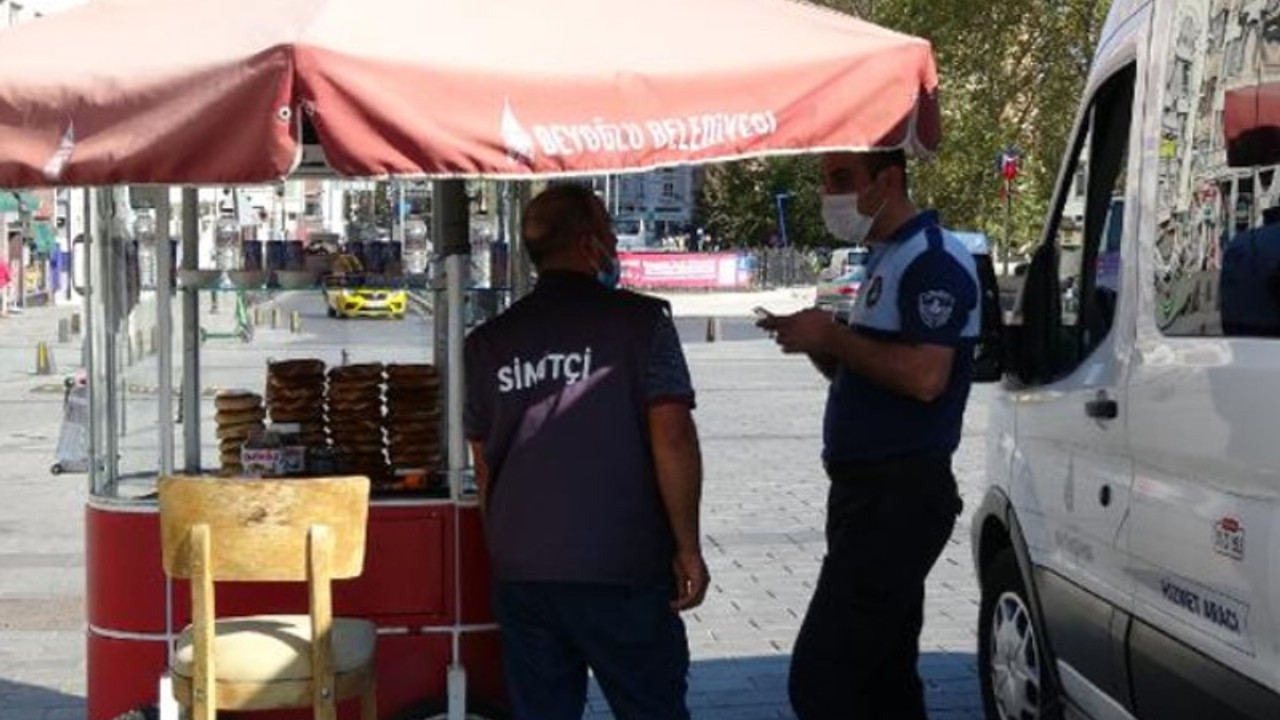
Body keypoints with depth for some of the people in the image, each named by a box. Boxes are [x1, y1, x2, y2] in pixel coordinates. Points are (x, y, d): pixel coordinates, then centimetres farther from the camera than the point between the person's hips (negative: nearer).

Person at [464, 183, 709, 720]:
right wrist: (688, 546, -5)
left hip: (520, 571, 4)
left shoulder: (489, 342, 9)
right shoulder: (640, 322, -5)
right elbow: (672, 438, -12)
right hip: (620, 571, -4)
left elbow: (484, 461, 14)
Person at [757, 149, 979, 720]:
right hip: (870, 492, 11)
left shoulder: (932, 260, -13)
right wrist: (816, 342, 5)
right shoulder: (886, 260, 18)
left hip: (900, 496, -11)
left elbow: (924, 376, -25)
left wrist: (832, 338, -16)